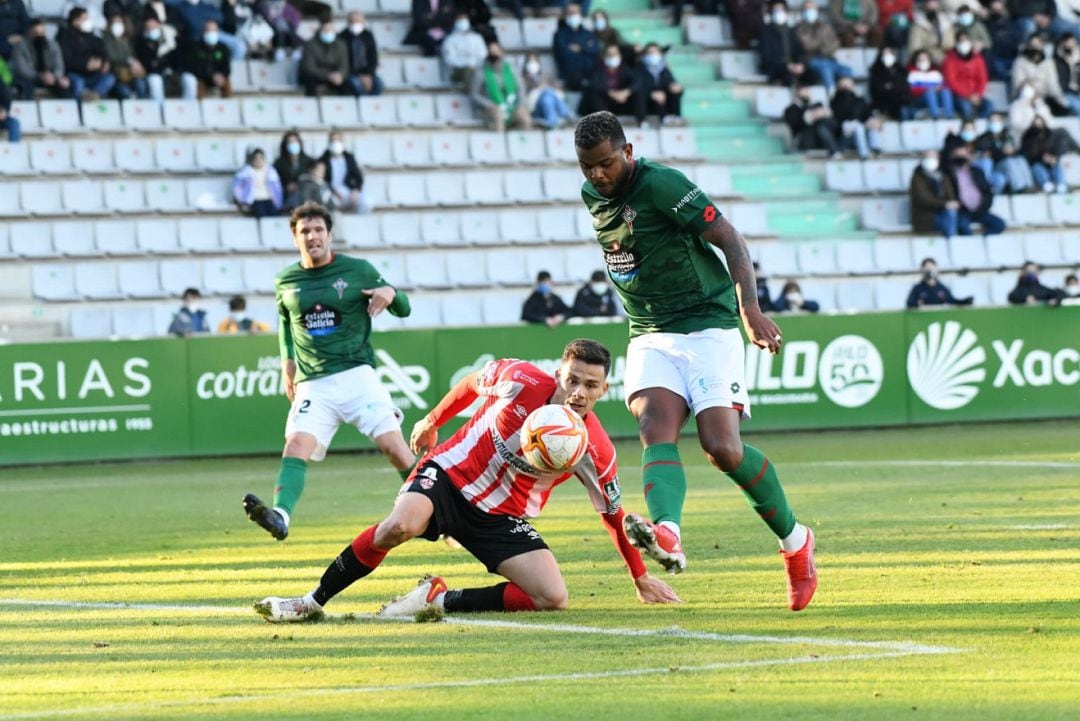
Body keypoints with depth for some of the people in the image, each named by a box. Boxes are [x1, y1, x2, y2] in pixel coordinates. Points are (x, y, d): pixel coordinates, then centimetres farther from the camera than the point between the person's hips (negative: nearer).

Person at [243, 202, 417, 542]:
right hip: (313, 384, 2)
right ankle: (280, 516, -38)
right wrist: (288, 362, 18)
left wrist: (391, 294, -12)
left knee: (392, 444, -13)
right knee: (296, 446, -21)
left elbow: (403, 309, 10)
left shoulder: (358, 270, 3)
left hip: (356, 374, -2)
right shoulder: (285, 281, 10)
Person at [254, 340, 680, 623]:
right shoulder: (522, 381, -18)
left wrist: (641, 579, 10)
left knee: (553, 599, -18)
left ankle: (438, 599, -7)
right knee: (401, 526, -35)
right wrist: (432, 421, 15)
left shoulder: (595, 451, -13)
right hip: (450, 475, -3)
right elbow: (473, 383, 5)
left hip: (502, 519, 3)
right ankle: (312, 603, -18)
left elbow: (614, 515, 3)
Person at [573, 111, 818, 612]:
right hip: (650, 338, 6)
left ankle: (795, 541, 8)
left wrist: (750, 308, -26)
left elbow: (730, 240, -15)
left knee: (722, 448, -15)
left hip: (708, 326, -6)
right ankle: (666, 536, -48)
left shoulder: (662, 185, -15)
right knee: (655, 430, -22)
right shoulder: (592, 196, 8)